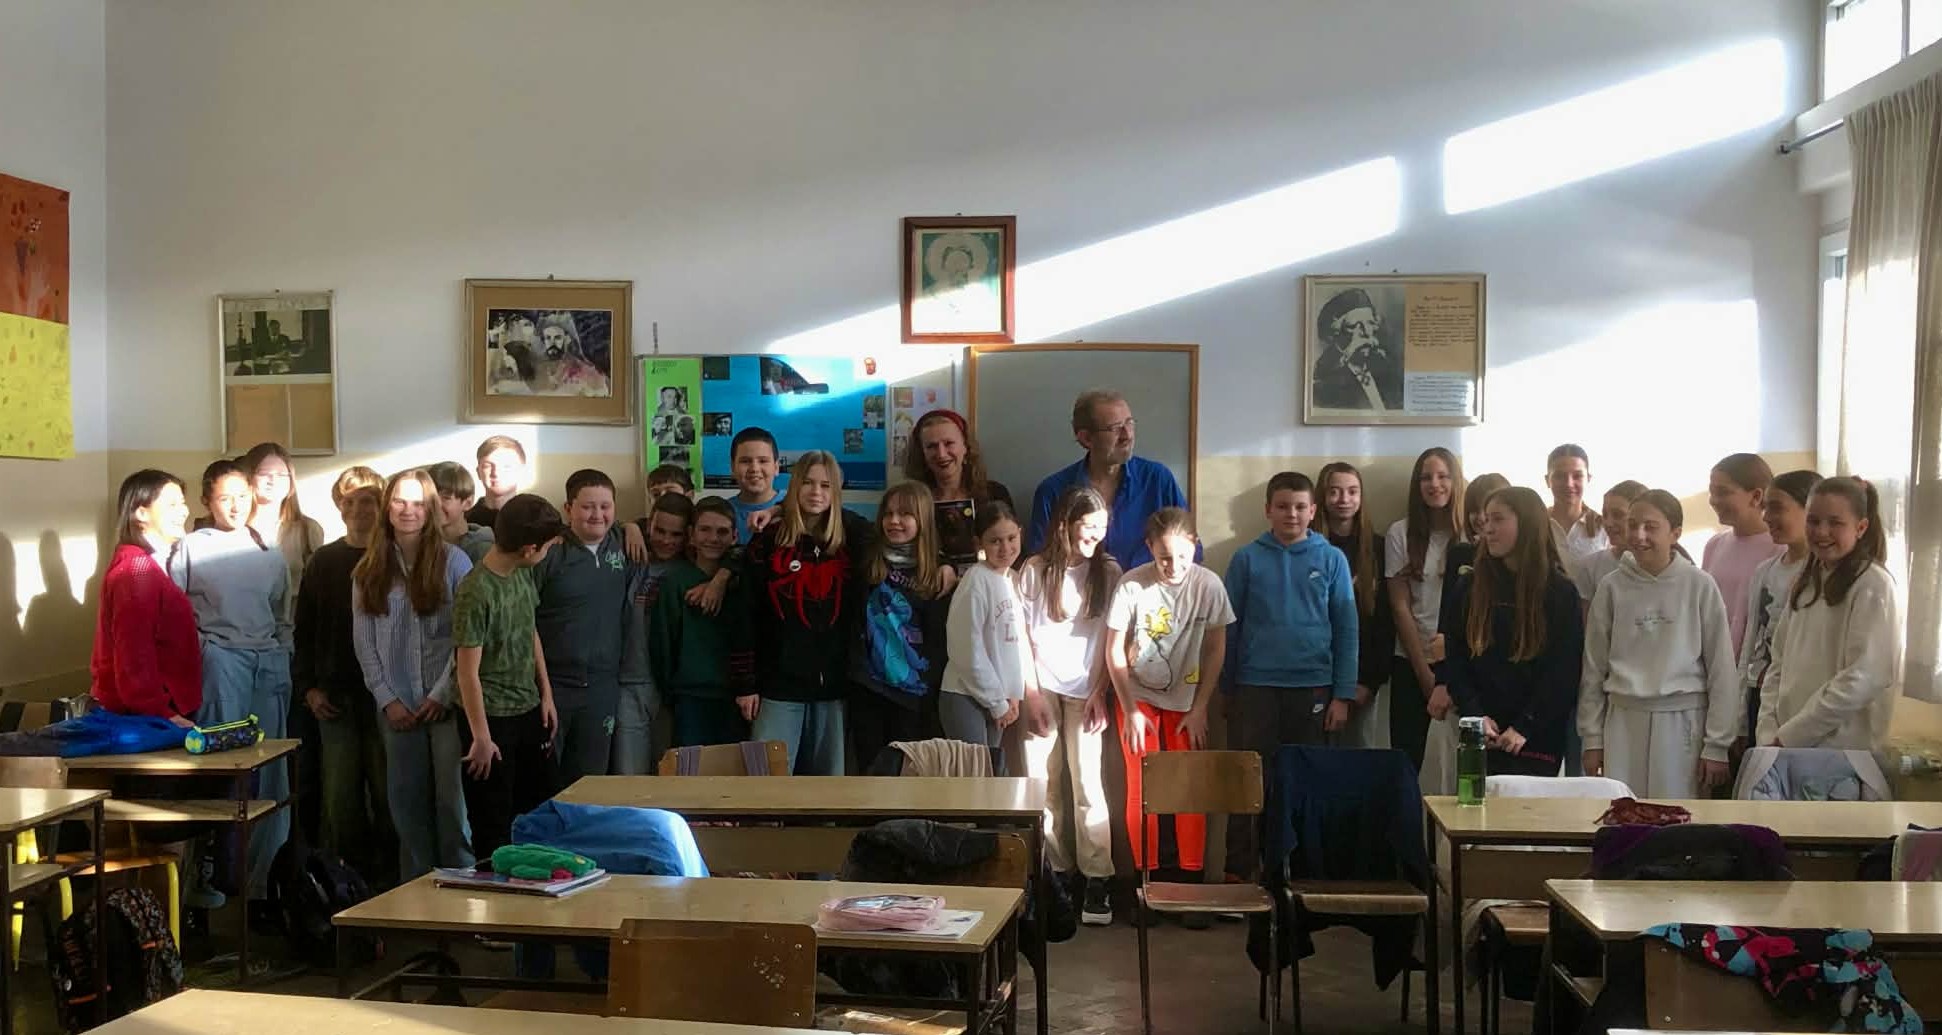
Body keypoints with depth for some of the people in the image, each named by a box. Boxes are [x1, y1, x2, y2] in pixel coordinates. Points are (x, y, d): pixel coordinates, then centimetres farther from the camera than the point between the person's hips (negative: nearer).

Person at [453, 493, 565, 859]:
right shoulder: (475, 592, -22)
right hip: (492, 718, -8)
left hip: (528, 710, 8)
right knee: (494, 822, 4)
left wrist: (546, 695, 12)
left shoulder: (523, 574, 1)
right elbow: (468, 672, -19)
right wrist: (481, 738, -16)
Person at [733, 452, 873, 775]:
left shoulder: (851, 541, 5)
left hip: (833, 684, 3)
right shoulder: (768, 542, -1)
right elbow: (748, 616, -1)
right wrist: (747, 683, -5)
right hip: (779, 685, -2)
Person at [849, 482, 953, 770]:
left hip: (913, 692, -1)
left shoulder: (938, 574, 0)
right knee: (870, 768, 6)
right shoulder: (867, 563, 3)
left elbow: (940, 639, 0)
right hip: (867, 688, 1)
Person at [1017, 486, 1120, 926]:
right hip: (1042, 688, 0)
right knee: (1043, 784, 0)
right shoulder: (1034, 571, 1)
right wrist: (1031, 695, -4)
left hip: (1086, 691, 0)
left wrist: (1101, 693, -4)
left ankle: (1096, 878, 1)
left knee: (1088, 783, -5)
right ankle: (1058, 872, 9)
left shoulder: (1108, 572, 3)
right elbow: (1022, 637, 2)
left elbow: (1112, 641, 3)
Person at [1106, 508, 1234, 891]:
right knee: (1141, 790, 0)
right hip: (1139, 698, -1)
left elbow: (1216, 649, -3)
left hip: (1186, 701, 1)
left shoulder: (1208, 584, -13)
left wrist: (1200, 708, -4)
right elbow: (1114, 650, -8)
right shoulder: (1132, 584, -18)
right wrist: (1130, 711, -9)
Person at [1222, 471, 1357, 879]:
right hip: (1256, 685, -1)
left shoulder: (1332, 559, 2)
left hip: (1313, 686, 1)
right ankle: (1239, 869, 10)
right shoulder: (1247, 559, 1)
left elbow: (1346, 629, 3)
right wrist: (1226, 689, 3)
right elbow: (1229, 627, 5)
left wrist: (1343, 695, -2)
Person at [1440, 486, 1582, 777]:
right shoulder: (1469, 586, 8)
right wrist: (1476, 715, -9)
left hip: (1537, 740, -2)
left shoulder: (1560, 592, -1)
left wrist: (1524, 728, -12)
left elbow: (1564, 671, -5)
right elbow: (1454, 658, 4)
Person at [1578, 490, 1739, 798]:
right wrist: (1592, 738, 7)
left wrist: (1717, 745, -2)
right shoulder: (1612, 587, 4)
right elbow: (1593, 668, 8)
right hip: (1624, 720, 2)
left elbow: (1722, 669, 0)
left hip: (1682, 722, -2)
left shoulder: (1699, 585, -2)